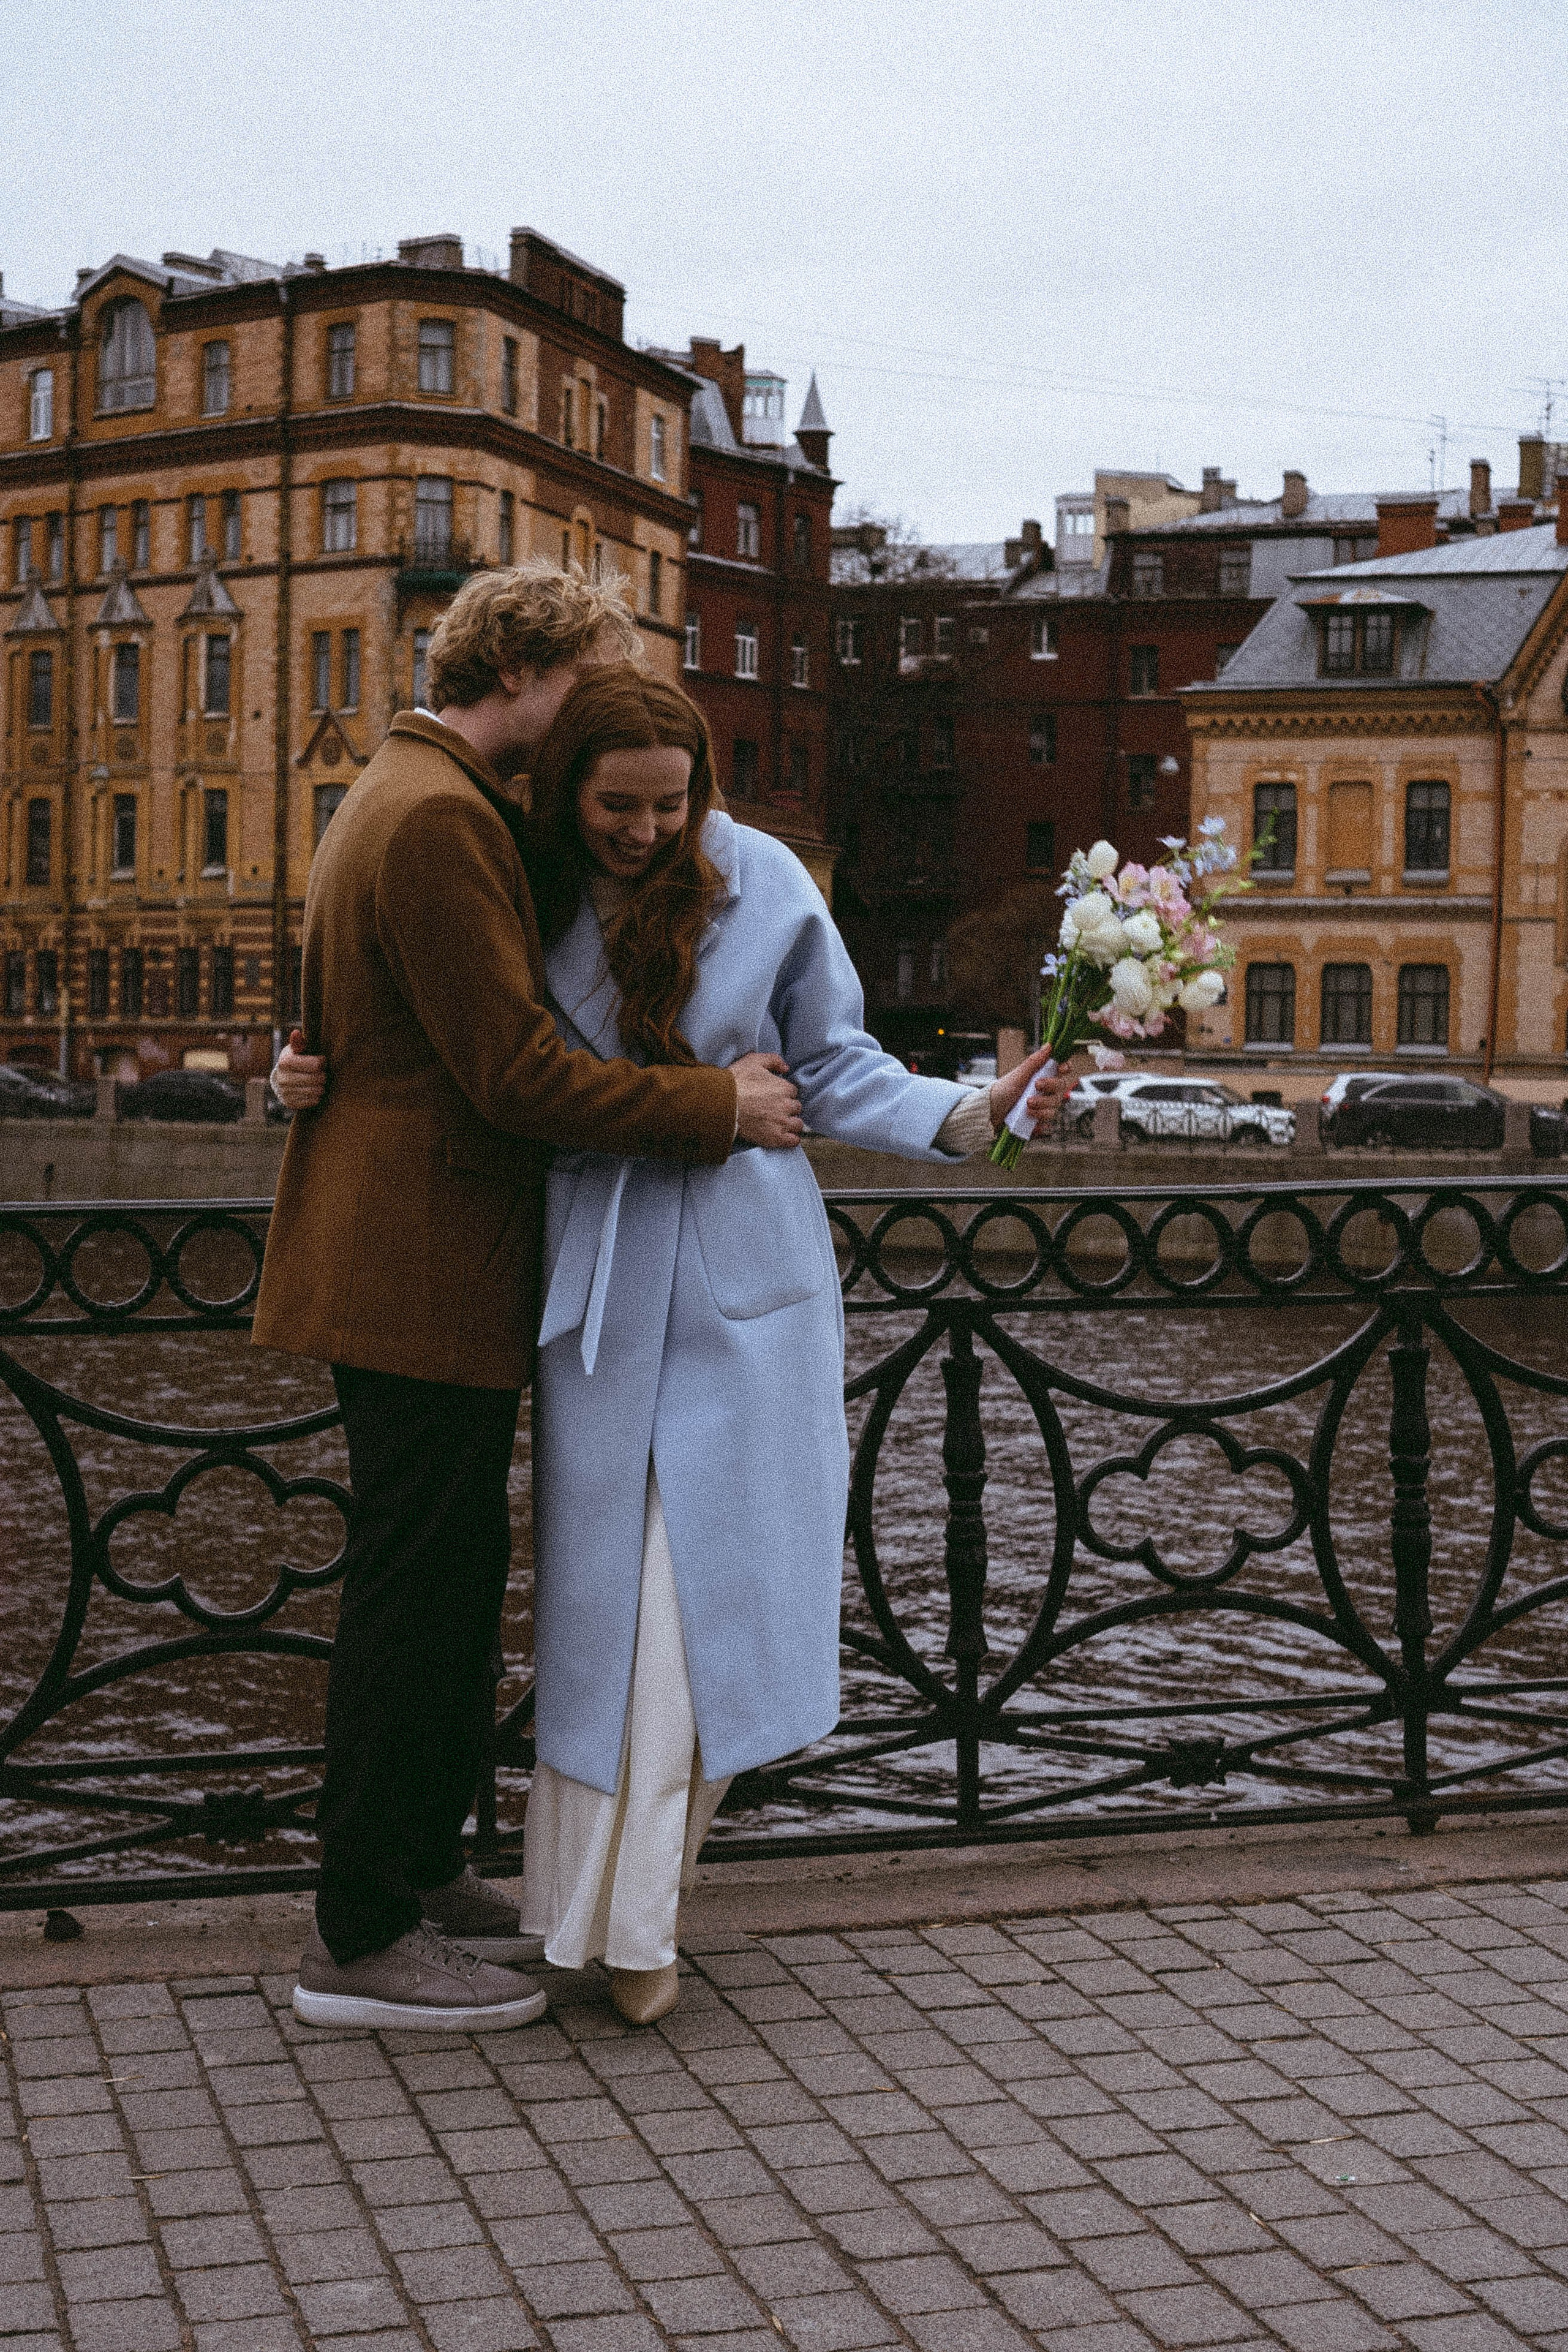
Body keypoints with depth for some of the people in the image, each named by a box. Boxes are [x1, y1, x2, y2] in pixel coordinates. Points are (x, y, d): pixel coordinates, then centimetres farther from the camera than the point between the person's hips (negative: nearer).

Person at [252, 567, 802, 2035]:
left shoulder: (415, 799, 18)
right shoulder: (438, 819, -18)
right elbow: (514, 1073, -23)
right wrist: (718, 1106, -14)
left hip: (415, 1263, 11)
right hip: (424, 1272, -11)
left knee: (445, 1583, 17)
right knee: (415, 1593, -3)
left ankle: (418, 1870, 30)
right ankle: (362, 1941, 7)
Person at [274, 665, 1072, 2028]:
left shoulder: (761, 884, -4)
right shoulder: (524, 893, -1)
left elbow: (836, 1071, 3)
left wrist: (964, 1114, -13)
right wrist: (321, 1078, -5)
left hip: (741, 1278, 0)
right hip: (597, 1285, 1)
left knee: (719, 1580, 0)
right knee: (606, 1590, 1)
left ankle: (633, 1907, 16)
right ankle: (613, 1906, 14)